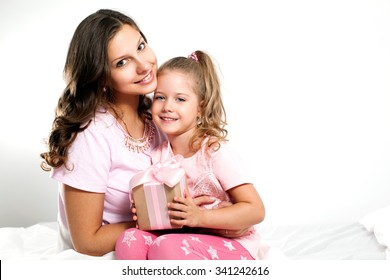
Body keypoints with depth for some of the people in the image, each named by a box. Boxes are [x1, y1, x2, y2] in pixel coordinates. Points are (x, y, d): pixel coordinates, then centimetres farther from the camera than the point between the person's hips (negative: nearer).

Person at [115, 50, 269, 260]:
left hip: (232, 246, -5)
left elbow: (256, 210, -16)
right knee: (129, 240, -19)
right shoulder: (158, 156, 3)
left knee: (166, 246, -31)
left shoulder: (216, 152, -14)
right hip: (184, 238, 6)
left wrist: (199, 216, -26)